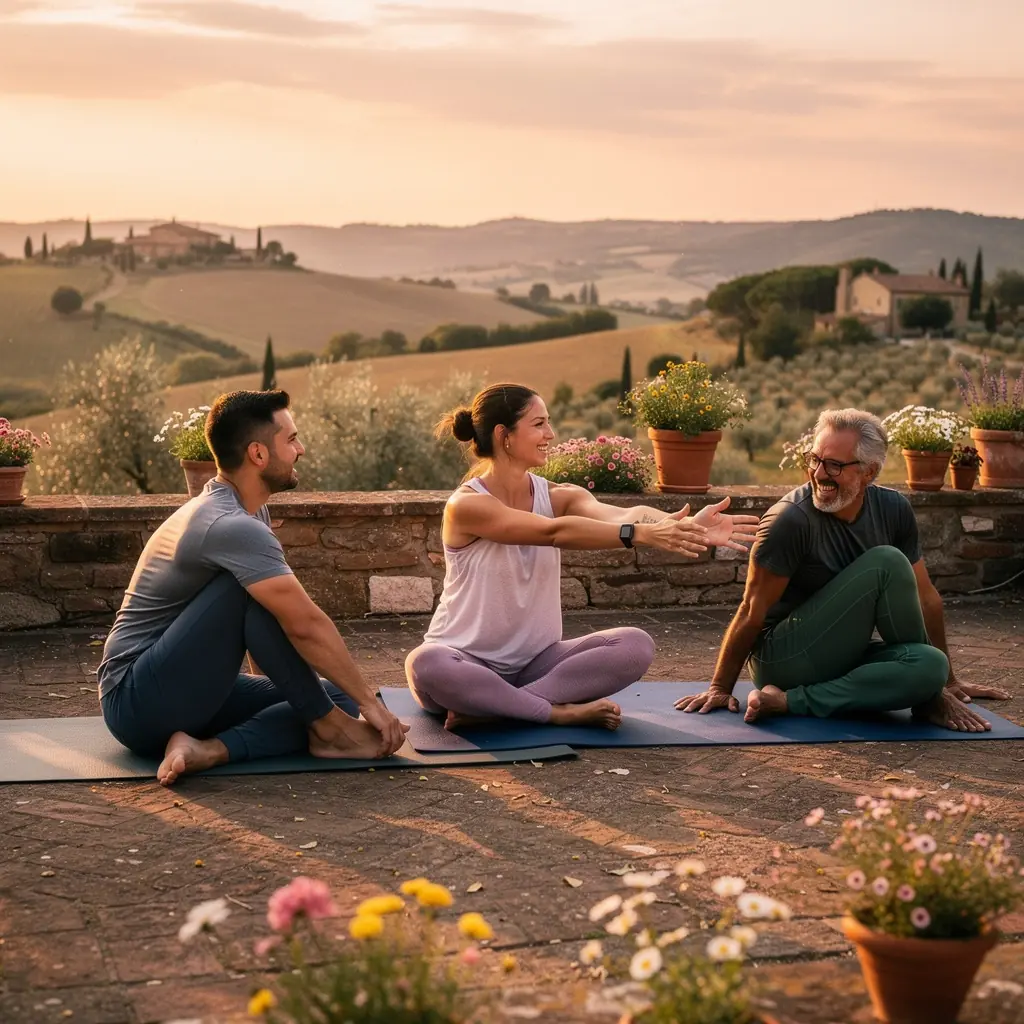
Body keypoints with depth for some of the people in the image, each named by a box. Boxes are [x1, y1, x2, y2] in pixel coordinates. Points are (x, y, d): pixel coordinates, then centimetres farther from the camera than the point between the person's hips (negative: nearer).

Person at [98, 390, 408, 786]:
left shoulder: (243, 511, 10)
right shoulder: (230, 527, -22)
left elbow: (272, 627, 20)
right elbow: (305, 625, -24)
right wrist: (369, 702, -17)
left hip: (188, 694, 9)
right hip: (138, 700, -9)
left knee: (338, 698, -4)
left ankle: (212, 749, -18)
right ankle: (328, 726, -13)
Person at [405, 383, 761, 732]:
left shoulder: (558, 497, 0)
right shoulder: (467, 505, -16)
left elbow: (619, 515, -22)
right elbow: (554, 532, -31)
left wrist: (686, 526, -43)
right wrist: (640, 534, -43)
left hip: (534, 659, 5)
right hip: (467, 661, -5)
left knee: (636, 645, -17)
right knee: (425, 665, -38)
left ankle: (489, 707, -21)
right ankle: (561, 712, -23)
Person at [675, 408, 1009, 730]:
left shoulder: (893, 509, 1)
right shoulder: (791, 519, -17)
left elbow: (924, 596, 11)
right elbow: (753, 611, -12)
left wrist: (947, 678, 17)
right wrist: (720, 689, -6)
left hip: (842, 658, 6)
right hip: (783, 659, -6)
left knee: (931, 665, -26)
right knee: (887, 562, -21)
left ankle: (793, 701, -20)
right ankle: (927, 699, -7)